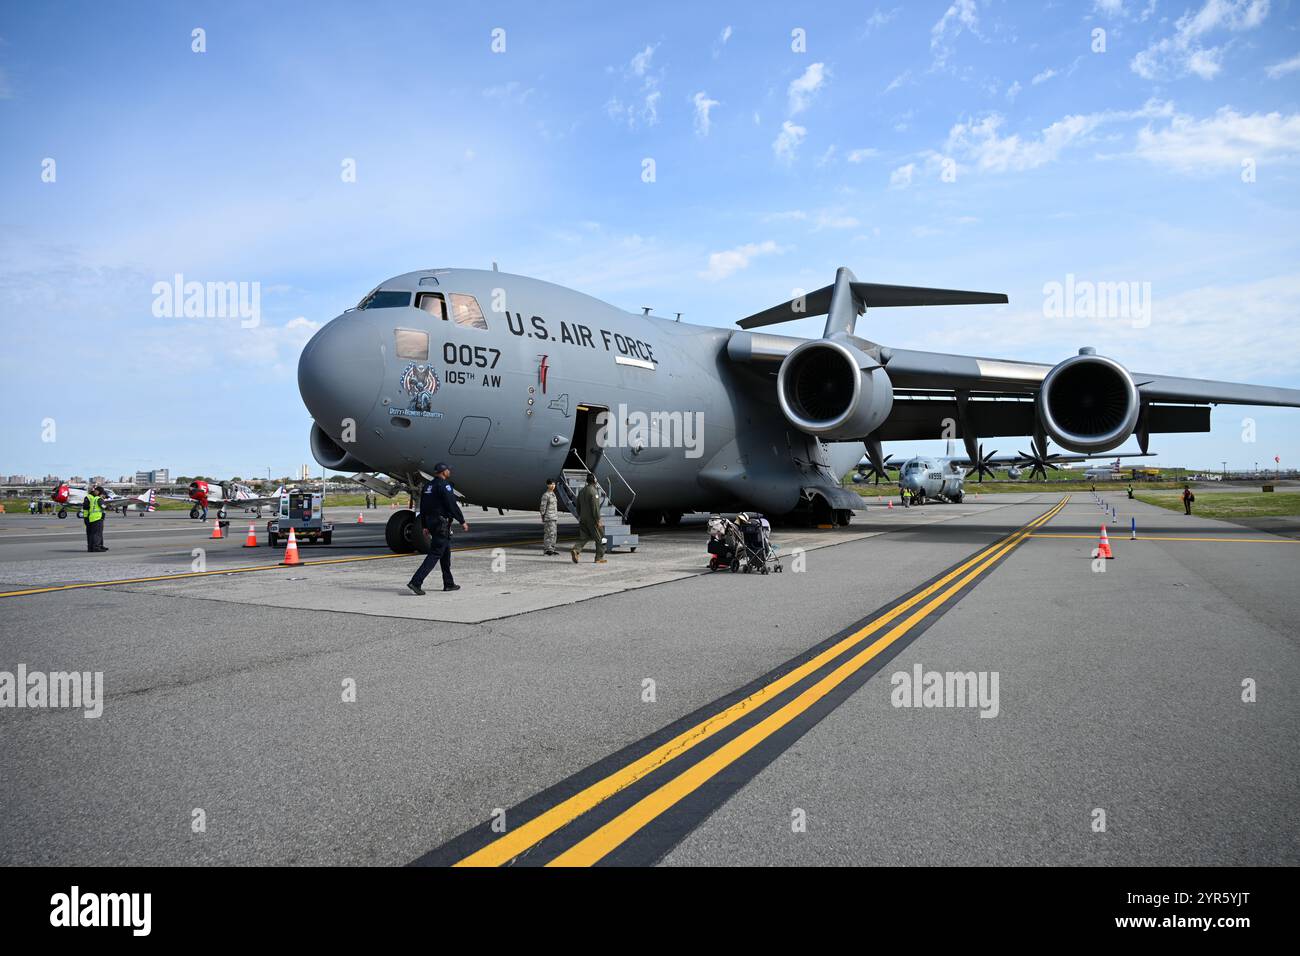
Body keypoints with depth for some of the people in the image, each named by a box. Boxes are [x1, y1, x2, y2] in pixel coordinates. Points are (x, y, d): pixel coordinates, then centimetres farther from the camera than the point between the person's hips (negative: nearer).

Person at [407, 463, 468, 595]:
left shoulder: (427, 486, 14)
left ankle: (448, 584, 21)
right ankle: (416, 582, -16)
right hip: (442, 523, -9)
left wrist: (424, 526, 20)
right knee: (435, 554, -9)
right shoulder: (444, 485, -13)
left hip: (431, 522, 9)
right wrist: (462, 521, -9)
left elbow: (422, 508, 16)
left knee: (446, 553, 16)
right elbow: (452, 505, -17)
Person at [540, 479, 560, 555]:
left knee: (553, 534, 9)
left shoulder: (553, 494, 15)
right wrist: (543, 517, -14)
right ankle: (547, 549, -8)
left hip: (554, 517, 9)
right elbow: (542, 507, -12)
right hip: (548, 517, -9)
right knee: (549, 533, -11)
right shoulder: (545, 495, -10)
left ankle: (551, 549, 13)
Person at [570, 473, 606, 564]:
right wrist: (598, 520, -17)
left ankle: (575, 550, -19)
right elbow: (595, 507, -20)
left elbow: (578, 507, 15)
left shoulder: (581, 491, 11)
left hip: (583, 520, 7)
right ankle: (599, 558, 10)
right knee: (600, 538, 6)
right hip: (592, 519, -7)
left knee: (583, 537, 6)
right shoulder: (593, 492, -14)